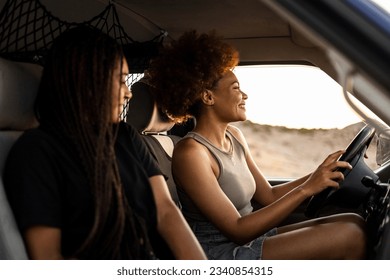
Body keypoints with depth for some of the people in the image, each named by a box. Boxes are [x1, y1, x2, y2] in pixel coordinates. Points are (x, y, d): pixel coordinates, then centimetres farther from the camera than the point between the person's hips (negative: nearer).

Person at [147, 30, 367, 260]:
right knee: (349, 236, -16)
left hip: (251, 238, 8)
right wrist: (306, 188, -23)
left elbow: (269, 196, 12)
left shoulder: (234, 136, 7)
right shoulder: (191, 152, -19)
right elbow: (237, 230, -21)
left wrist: (319, 174, 0)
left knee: (354, 222, -2)